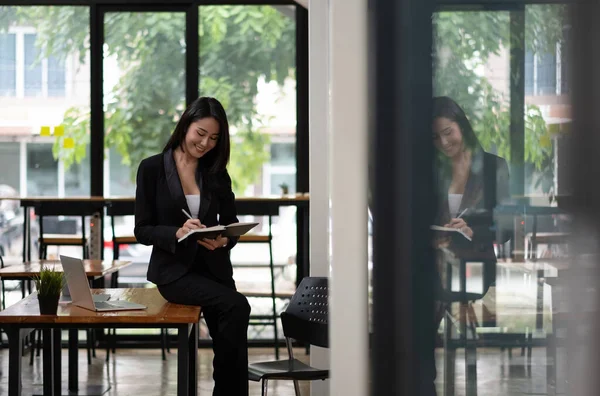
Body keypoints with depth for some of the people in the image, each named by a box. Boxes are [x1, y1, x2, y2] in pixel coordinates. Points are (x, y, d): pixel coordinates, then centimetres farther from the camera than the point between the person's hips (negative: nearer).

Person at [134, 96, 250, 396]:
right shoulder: (152, 168, -3)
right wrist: (177, 233, -22)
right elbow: (142, 230, -3)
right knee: (236, 306, -28)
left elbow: (231, 224, 9)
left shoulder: (217, 173, 8)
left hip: (213, 268, 4)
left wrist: (223, 240, -15)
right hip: (174, 270, -4)